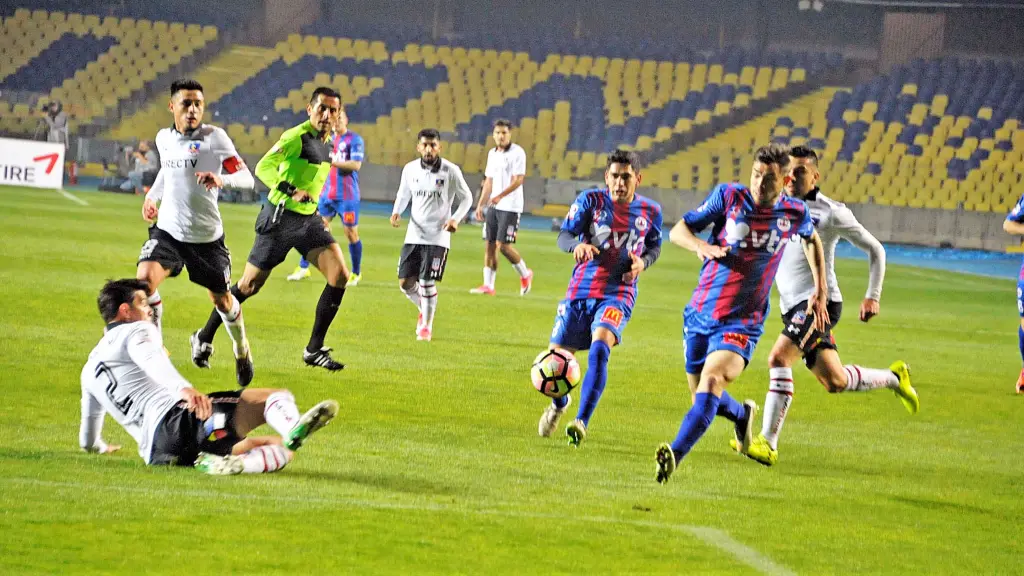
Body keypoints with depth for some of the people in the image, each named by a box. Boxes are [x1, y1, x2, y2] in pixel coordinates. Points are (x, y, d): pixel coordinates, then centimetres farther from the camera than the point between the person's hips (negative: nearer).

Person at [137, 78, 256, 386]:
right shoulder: (164, 138, 4)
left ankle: (241, 350, 42)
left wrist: (221, 179, -36)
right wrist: (151, 196, 18)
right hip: (167, 230, 3)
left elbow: (247, 178, -18)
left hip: (206, 236, -3)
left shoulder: (214, 137, -12)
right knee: (145, 279, -24)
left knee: (221, 299, 13)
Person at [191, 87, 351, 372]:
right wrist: (290, 190, -37)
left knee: (340, 275, -10)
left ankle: (314, 350, -3)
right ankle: (204, 338, 20)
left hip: (309, 220, 7)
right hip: (280, 218, -7)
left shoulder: (328, 142, 9)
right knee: (250, 285, 1)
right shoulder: (296, 137, -16)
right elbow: (263, 168, -26)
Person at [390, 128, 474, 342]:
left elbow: (466, 198, 2)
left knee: (427, 282, -10)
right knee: (405, 282, 2)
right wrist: (397, 212, -2)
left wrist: (455, 219, -14)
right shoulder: (410, 169, 2)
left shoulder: (451, 171, -8)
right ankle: (424, 310, 31)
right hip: (414, 234, 4)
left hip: (438, 237, -4)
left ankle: (426, 326, 9)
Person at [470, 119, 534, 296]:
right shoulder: (492, 153, 14)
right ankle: (488, 285, 5)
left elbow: (518, 180, -17)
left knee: (503, 245, -11)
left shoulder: (517, 153, -9)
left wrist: (500, 196, -29)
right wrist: (481, 204, 16)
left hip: (511, 207, -7)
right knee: (490, 245, 3)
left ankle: (525, 274, 10)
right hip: (493, 207, 7)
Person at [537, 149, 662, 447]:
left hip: (618, 294, -1)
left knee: (599, 348, -29)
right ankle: (559, 404, 40)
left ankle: (581, 422, -30)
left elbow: (654, 246, 20)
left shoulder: (650, 212, 3)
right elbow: (564, 235, -7)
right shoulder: (591, 200, -2)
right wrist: (577, 245, -31)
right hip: (580, 290, 1)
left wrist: (643, 262, -4)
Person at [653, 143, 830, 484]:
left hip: (743, 322, -2)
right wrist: (702, 246, -22)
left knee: (711, 382, -27)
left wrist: (820, 292, 17)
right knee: (702, 397, 14)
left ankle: (675, 455, -40)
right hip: (701, 313, 2)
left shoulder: (795, 213, -2)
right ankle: (743, 415, 48)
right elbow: (678, 230, 1)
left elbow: (812, 240, 23)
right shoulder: (729, 196, -5)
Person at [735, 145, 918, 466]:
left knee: (779, 358, -24)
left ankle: (767, 442, -22)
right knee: (834, 381, 8)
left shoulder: (831, 213, -5)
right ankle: (894, 378, 33)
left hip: (820, 300, -7)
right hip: (792, 307, 7)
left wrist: (873, 297, 0)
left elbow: (875, 250, 4)